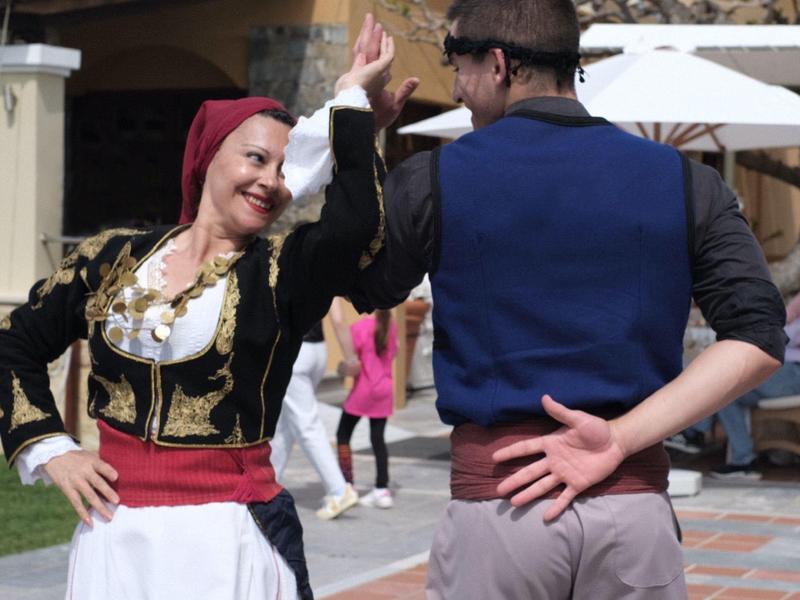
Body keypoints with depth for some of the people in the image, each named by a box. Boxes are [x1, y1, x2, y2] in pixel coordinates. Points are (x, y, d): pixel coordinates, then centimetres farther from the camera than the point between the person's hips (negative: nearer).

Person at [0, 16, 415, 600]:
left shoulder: (285, 272, -3)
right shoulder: (114, 258, 6)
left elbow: (357, 224, -25)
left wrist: (353, 102, -19)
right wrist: (47, 448, 5)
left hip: (230, 535, -2)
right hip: (116, 534, 3)